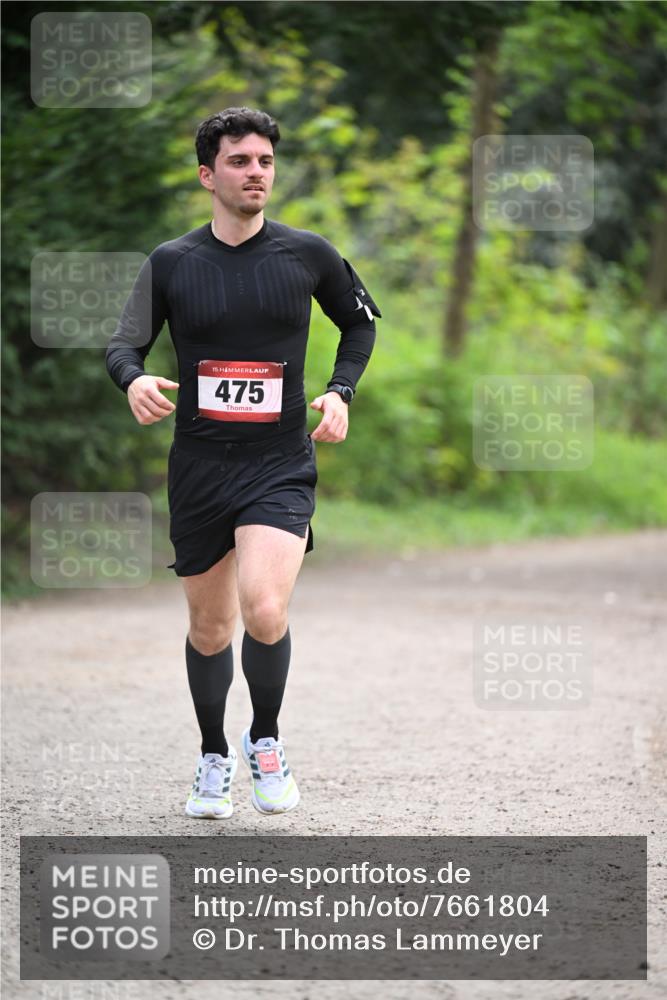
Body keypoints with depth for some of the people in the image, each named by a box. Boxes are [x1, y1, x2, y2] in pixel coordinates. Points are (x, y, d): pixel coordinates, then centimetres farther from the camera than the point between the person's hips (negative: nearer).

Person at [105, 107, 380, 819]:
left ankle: (265, 740, 3)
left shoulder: (307, 253, 2)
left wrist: (340, 391, 2)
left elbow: (360, 321, 18)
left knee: (265, 611, -23)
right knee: (209, 628, 11)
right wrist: (134, 379, -23)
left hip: (279, 466, -2)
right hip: (197, 467, 2)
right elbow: (125, 342, 1)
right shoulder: (171, 263, 2)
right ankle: (214, 756, 34)